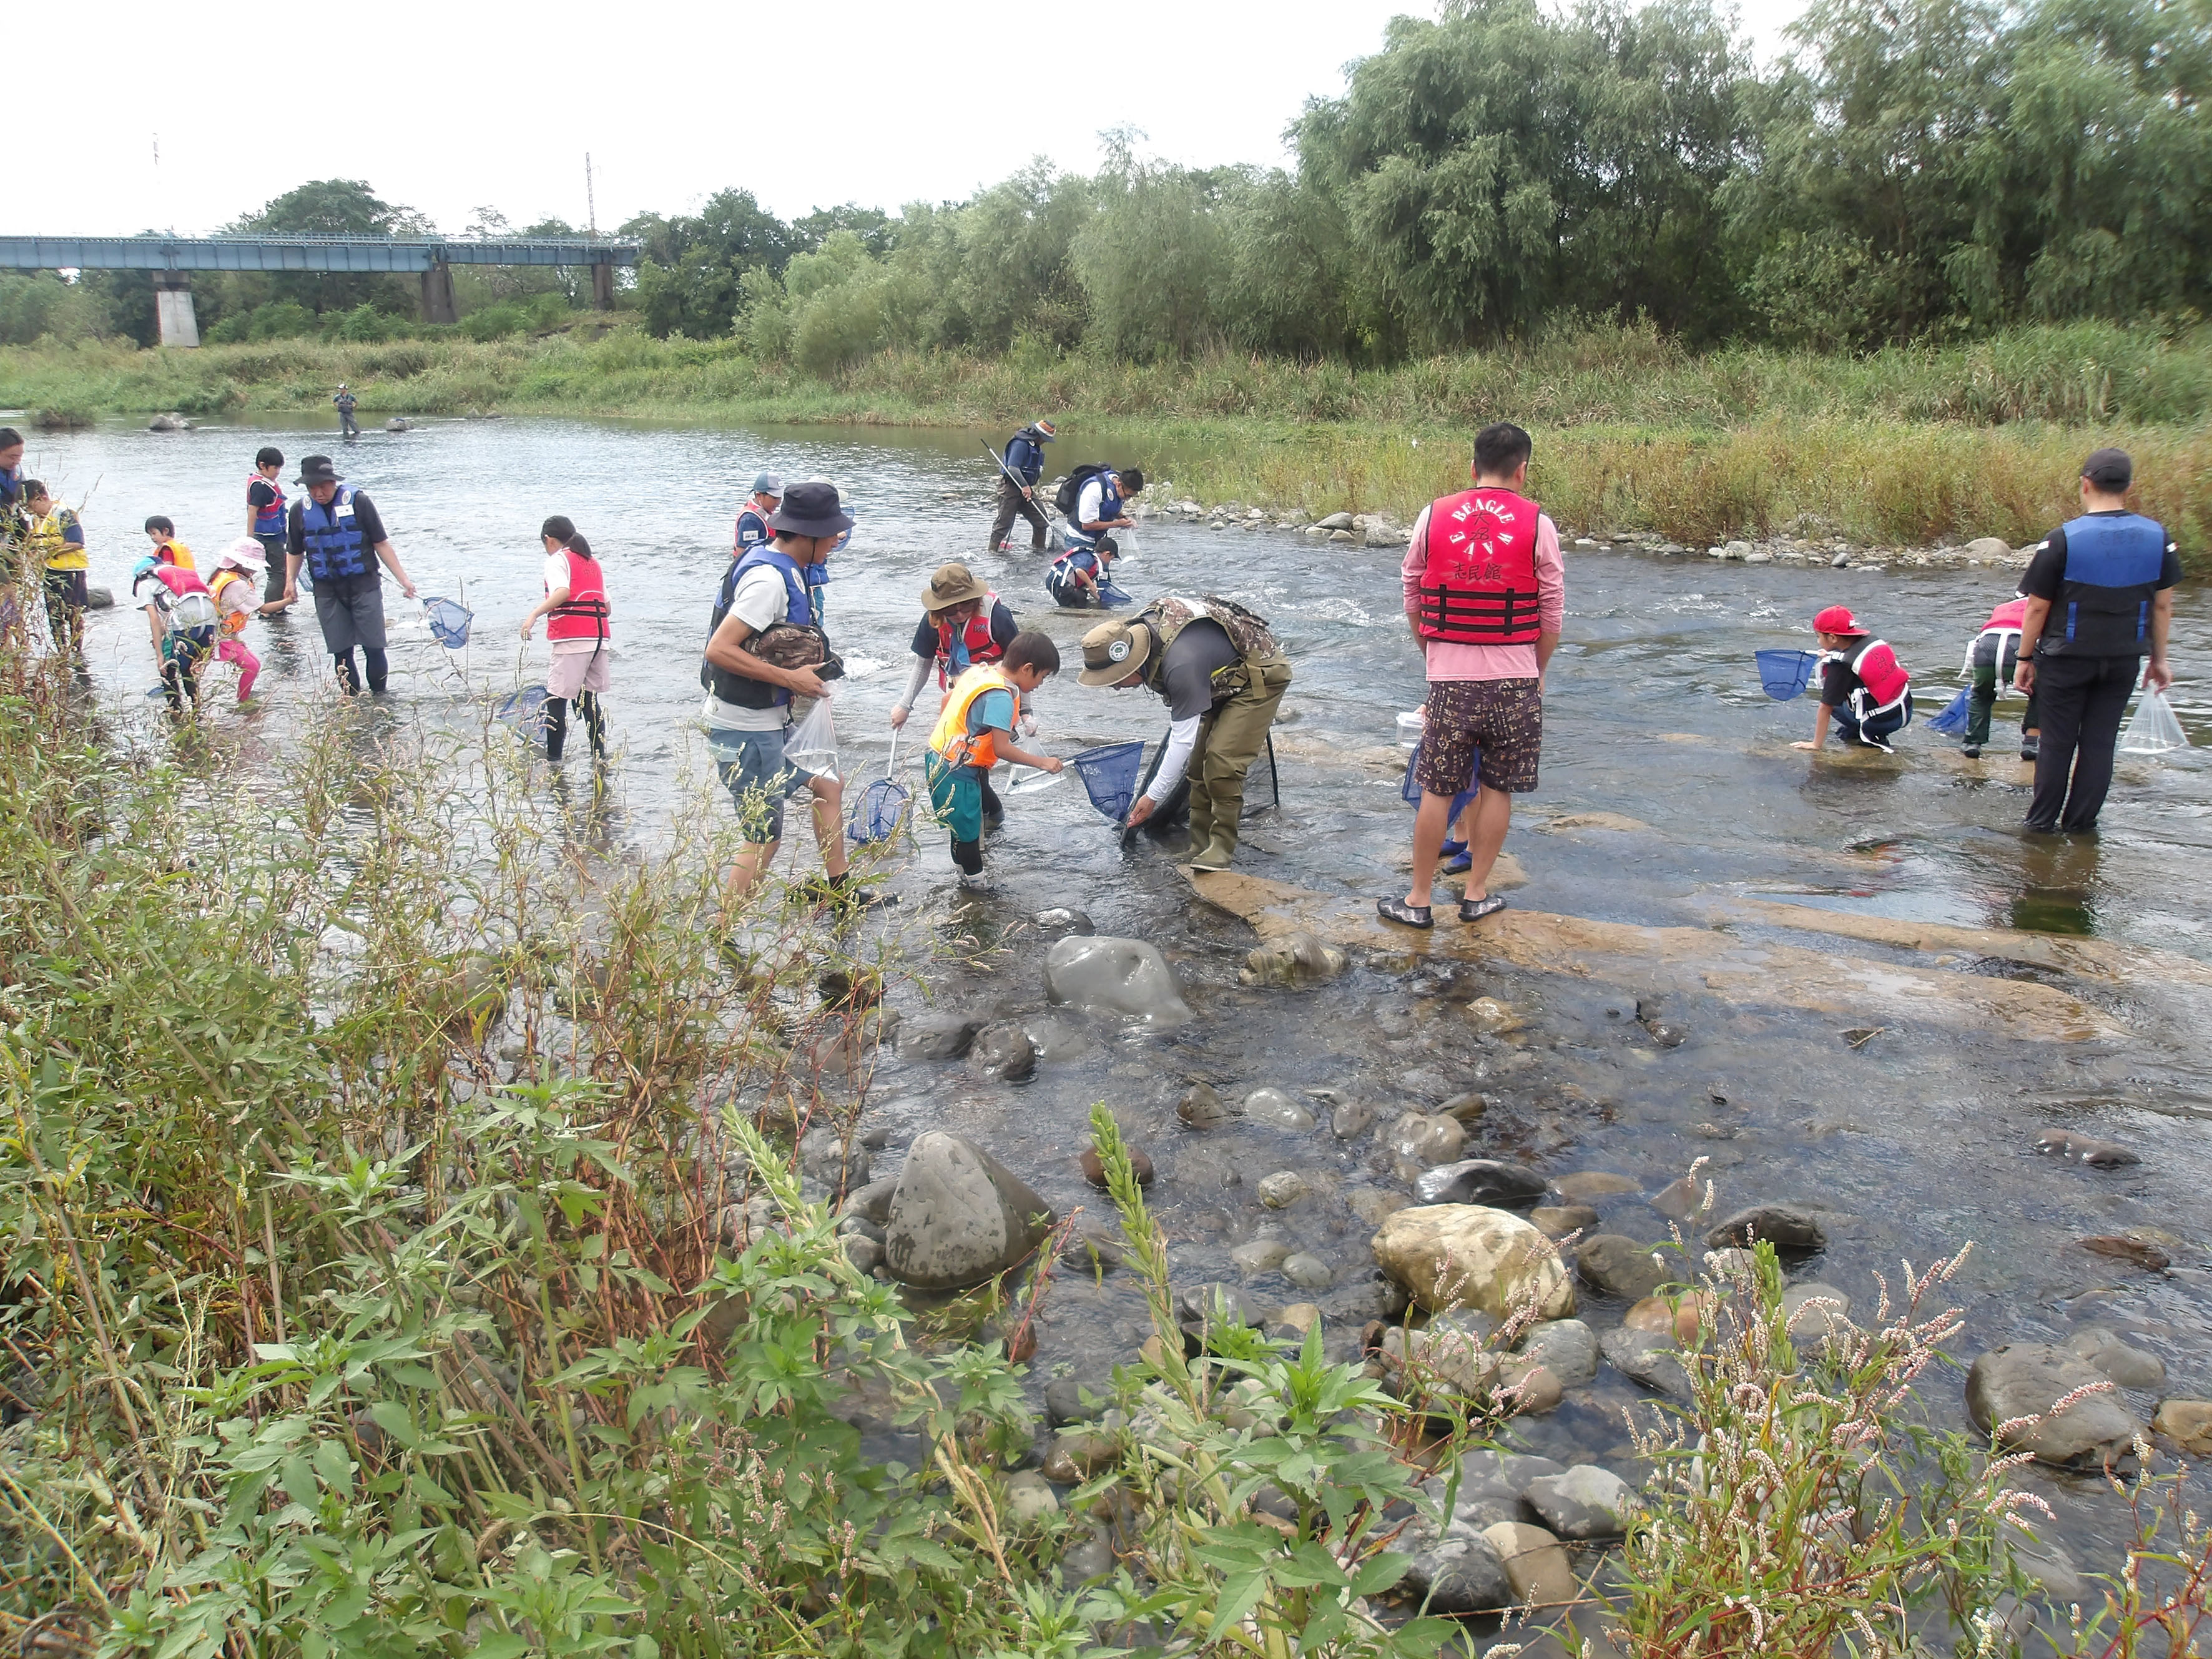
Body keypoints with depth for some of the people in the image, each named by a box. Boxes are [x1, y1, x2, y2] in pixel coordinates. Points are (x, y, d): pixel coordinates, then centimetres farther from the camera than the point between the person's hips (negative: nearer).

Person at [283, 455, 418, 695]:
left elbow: (381, 544, -2)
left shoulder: (358, 503, -6)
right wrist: (291, 582, 3)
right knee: (341, 652, 5)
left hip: (364, 586, -3)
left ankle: (379, 697, 10)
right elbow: (295, 552, 16)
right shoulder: (300, 511, 3)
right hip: (327, 592, 3)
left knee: (374, 648, -4)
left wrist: (403, 580, -5)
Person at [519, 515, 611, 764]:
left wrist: (534, 614, -25)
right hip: (599, 637, 7)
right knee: (588, 697, 15)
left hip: (573, 639, -7)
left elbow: (563, 592, -21)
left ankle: (553, 756, 0)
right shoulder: (593, 563, 21)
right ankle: (599, 755, 14)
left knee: (556, 697, 0)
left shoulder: (557, 560, -1)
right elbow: (607, 608, 18)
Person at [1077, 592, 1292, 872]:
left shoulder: (1181, 666, -40)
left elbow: (1183, 740, -35)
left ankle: (1220, 852, -13)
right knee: (1199, 761, 4)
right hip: (1225, 679, 10)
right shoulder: (1138, 629, -14)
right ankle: (1200, 850, 7)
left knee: (1222, 762, -21)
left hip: (1262, 677, -10)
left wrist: (1153, 796, -30)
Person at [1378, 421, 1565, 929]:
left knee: (1437, 791, 8)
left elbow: (1411, 596, 9)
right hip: (1515, 680, -1)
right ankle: (1476, 895, 20)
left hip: (1450, 677, 1)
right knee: (1497, 790, 12)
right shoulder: (1537, 524, -2)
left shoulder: (1433, 517, 2)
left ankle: (1418, 900, 16)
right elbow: (1553, 611, 1)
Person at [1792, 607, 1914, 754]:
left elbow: (1825, 708, -13)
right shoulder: (1873, 640, -1)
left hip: (1880, 723, -7)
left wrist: (1816, 744, -7)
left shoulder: (1840, 664, -18)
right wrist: (1832, 655, 32)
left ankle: (1870, 739, 4)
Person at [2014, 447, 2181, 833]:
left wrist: (2025, 659, -1)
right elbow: (2163, 605, 4)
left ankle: (2041, 823, 14)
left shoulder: (2063, 539, -15)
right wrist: (2159, 658, 14)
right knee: (2100, 744, 11)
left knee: (2057, 744, 7)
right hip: (2124, 661, 3)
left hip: (2066, 659, -3)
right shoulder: (2158, 537, -2)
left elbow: (2037, 608, -11)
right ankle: (2081, 824, 16)